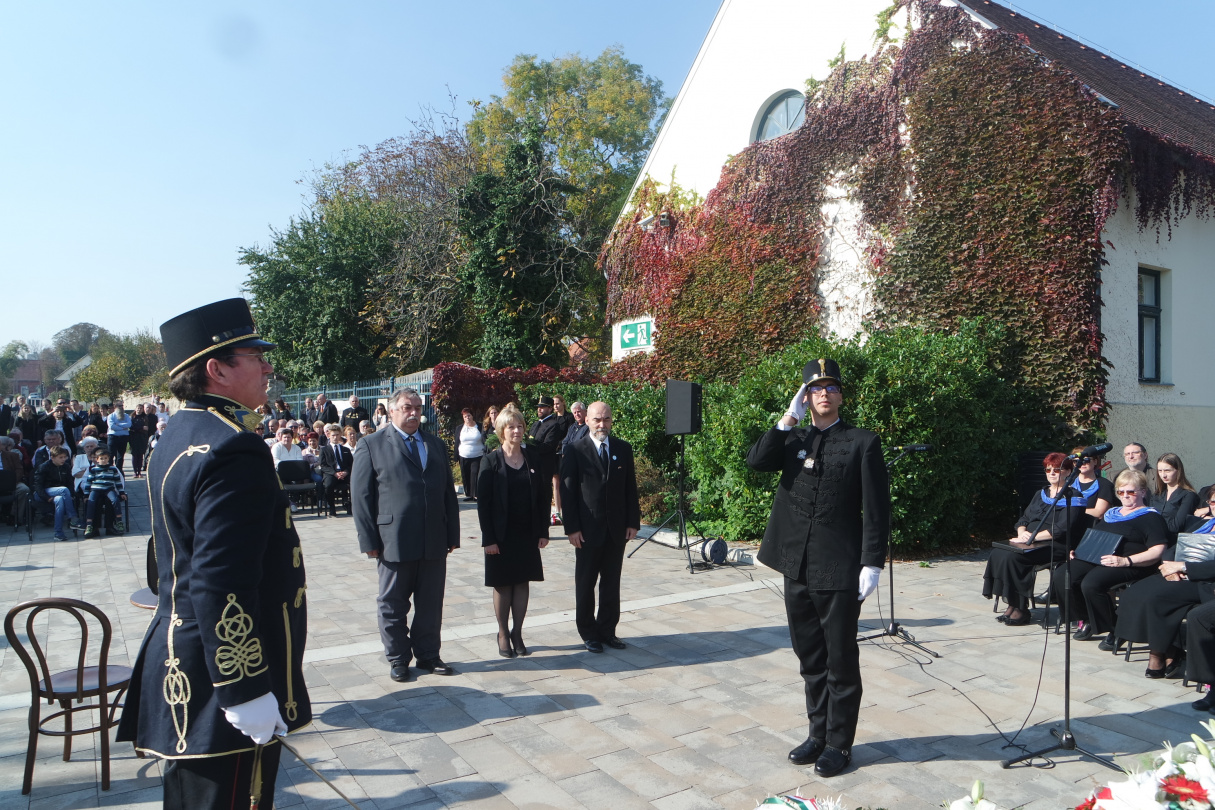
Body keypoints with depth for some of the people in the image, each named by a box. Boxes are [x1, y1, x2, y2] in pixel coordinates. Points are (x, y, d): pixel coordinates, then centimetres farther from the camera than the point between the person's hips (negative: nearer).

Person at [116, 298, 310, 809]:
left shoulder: (178, 436, 10)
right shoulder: (233, 450, -23)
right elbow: (223, 588, -29)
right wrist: (247, 691, -23)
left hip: (182, 665, 11)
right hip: (224, 672, -11)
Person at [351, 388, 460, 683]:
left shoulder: (437, 446, 14)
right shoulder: (373, 445, 1)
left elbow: (449, 493, 13)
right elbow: (361, 495, -3)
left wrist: (453, 535, 8)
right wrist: (369, 540, -8)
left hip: (434, 543, 4)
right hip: (394, 542, -3)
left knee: (431, 605, 11)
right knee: (393, 605, 10)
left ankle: (428, 655, 26)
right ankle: (398, 659, 25)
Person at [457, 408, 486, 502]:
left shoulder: (480, 427, 2)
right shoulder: (460, 428, 9)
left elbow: (485, 440, 4)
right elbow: (457, 443, 12)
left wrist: (486, 453, -5)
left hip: (477, 456, -3)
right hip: (464, 457, 3)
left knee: (475, 475, -9)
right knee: (465, 476, 5)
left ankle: (476, 494, -4)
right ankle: (468, 494, 14)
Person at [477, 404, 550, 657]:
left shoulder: (532, 459, 3)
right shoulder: (491, 462, -7)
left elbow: (542, 497, 6)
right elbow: (482, 502, -8)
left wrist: (543, 531, 1)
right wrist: (488, 539, -12)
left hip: (528, 534, 3)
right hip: (501, 535, -3)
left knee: (523, 582, 8)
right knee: (503, 584, 6)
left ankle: (517, 633, 20)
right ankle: (503, 634, 21)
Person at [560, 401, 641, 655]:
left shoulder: (623, 449, 4)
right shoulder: (575, 451, -6)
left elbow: (631, 488, 7)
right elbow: (567, 492, -6)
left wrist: (633, 522, 2)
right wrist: (572, 528, -11)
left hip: (617, 528, 3)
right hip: (587, 529, -3)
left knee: (612, 583, 11)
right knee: (585, 583, 9)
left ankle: (607, 629, 24)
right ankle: (588, 632, 23)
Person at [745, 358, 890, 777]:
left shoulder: (862, 443, -3)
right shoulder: (792, 439, 9)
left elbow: (876, 509, -6)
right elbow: (756, 460, -9)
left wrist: (872, 564, -12)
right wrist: (789, 418, -9)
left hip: (839, 571, -4)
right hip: (797, 567, 5)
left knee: (840, 663, 8)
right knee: (810, 660, 17)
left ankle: (838, 743, 23)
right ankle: (818, 735, 32)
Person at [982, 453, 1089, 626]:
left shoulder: (1073, 498, -3)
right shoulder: (1041, 494, 21)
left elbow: (1062, 530, -15)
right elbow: (1024, 518, 21)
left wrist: (1031, 537, -19)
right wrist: (1022, 532, -3)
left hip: (1055, 547, -7)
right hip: (1031, 544, 7)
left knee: (1011, 557, -29)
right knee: (997, 552, -20)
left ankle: (1020, 608, -16)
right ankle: (1012, 605, -14)